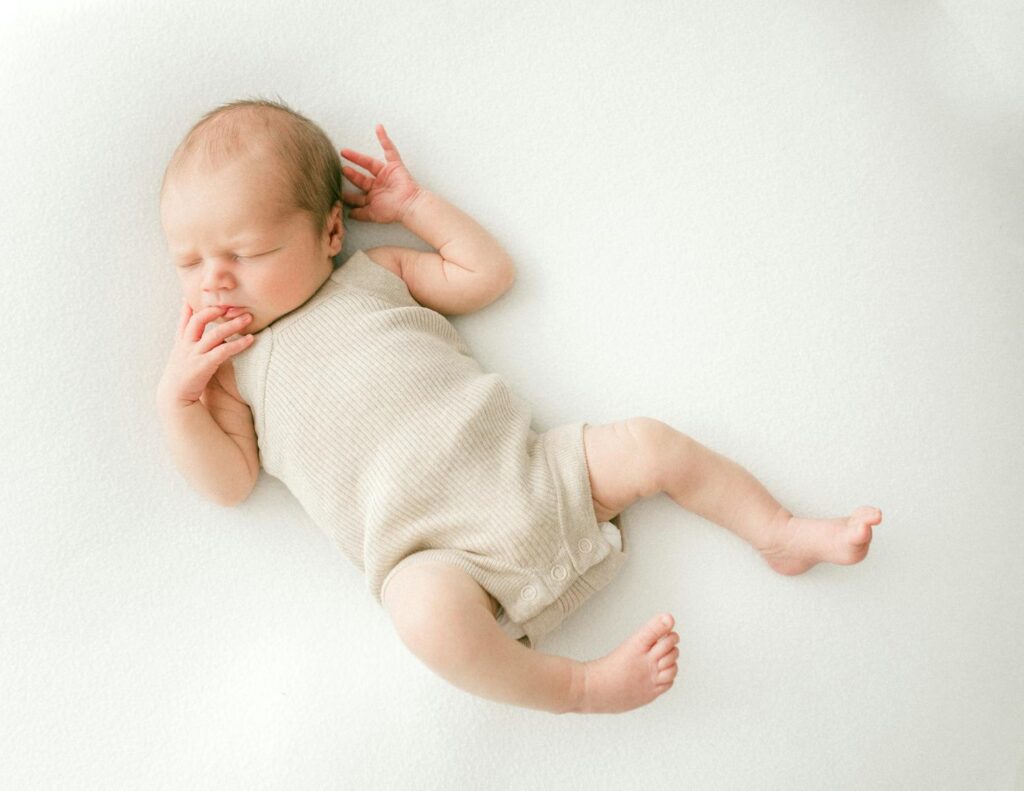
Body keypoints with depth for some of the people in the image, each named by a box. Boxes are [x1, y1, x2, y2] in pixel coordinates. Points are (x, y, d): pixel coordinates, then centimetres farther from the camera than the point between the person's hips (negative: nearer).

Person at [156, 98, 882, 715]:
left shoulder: (376, 274, 14)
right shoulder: (230, 362, 11)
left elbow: (488, 273, 17)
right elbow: (229, 482, 5)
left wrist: (415, 204, 14)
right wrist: (177, 394, -7)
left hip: (528, 470, 4)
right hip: (433, 551, -3)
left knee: (647, 445, -4)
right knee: (429, 614, -36)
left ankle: (783, 534, 17)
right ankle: (580, 689, -17)